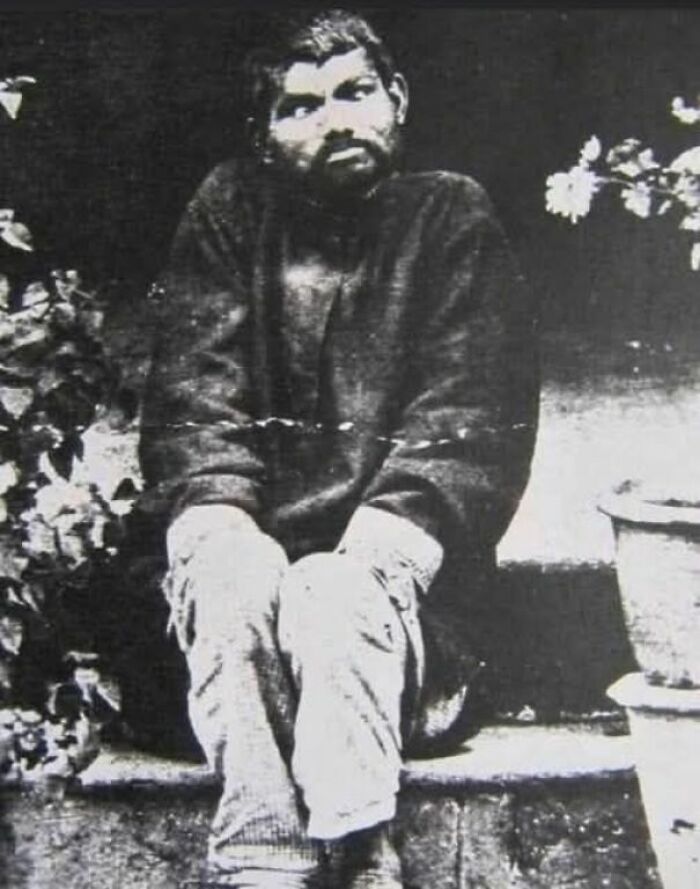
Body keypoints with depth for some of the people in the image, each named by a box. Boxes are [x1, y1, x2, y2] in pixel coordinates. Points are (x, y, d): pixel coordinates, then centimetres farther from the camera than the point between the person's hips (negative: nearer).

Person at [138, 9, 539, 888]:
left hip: (390, 564, -1)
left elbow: (474, 414, -6)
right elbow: (189, 402, 2)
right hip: (256, 545, 2)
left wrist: (383, 545, -21)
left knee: (338, 595, -32)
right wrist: (216, 526, -17)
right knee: (233, 575, -30)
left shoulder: (451, 217, 5)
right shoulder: (229, 212, 10)